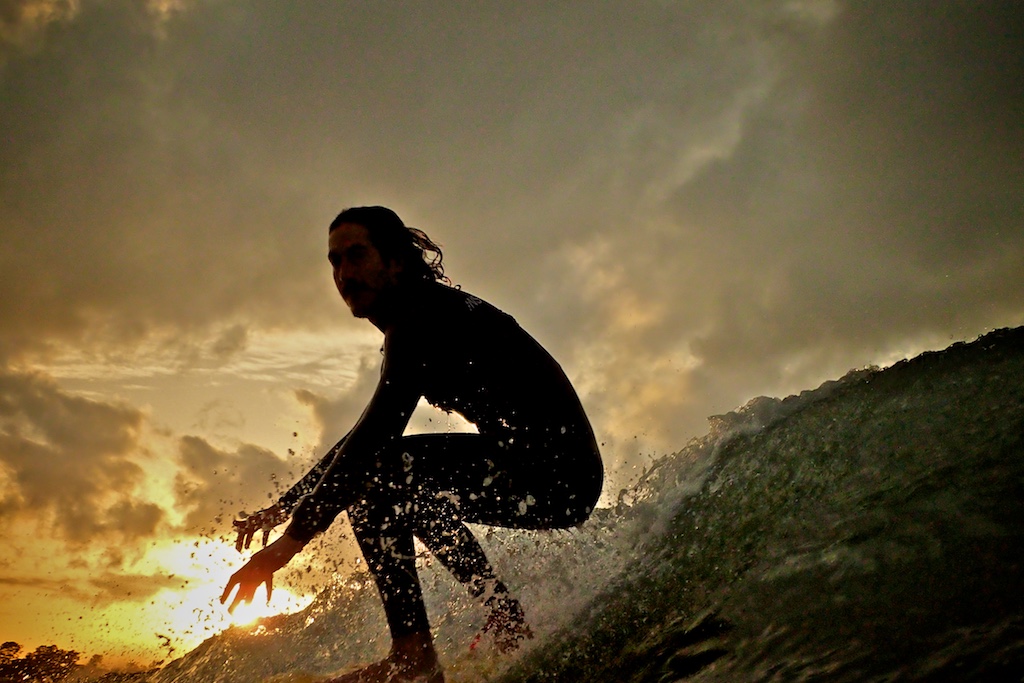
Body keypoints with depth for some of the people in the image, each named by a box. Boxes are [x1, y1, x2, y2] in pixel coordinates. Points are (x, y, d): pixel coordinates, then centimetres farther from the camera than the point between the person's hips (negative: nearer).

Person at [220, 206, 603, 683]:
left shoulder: (425, 314, -13)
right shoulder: (416, 326, 18)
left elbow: (375, 436, -22)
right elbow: (373, 431, 27)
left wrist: (293, 537, -22)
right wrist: (284, 506, 26)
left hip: (556, 471, -10)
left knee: (373, 478, -13)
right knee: (402, 489, 25)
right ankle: (505, 620, 23)